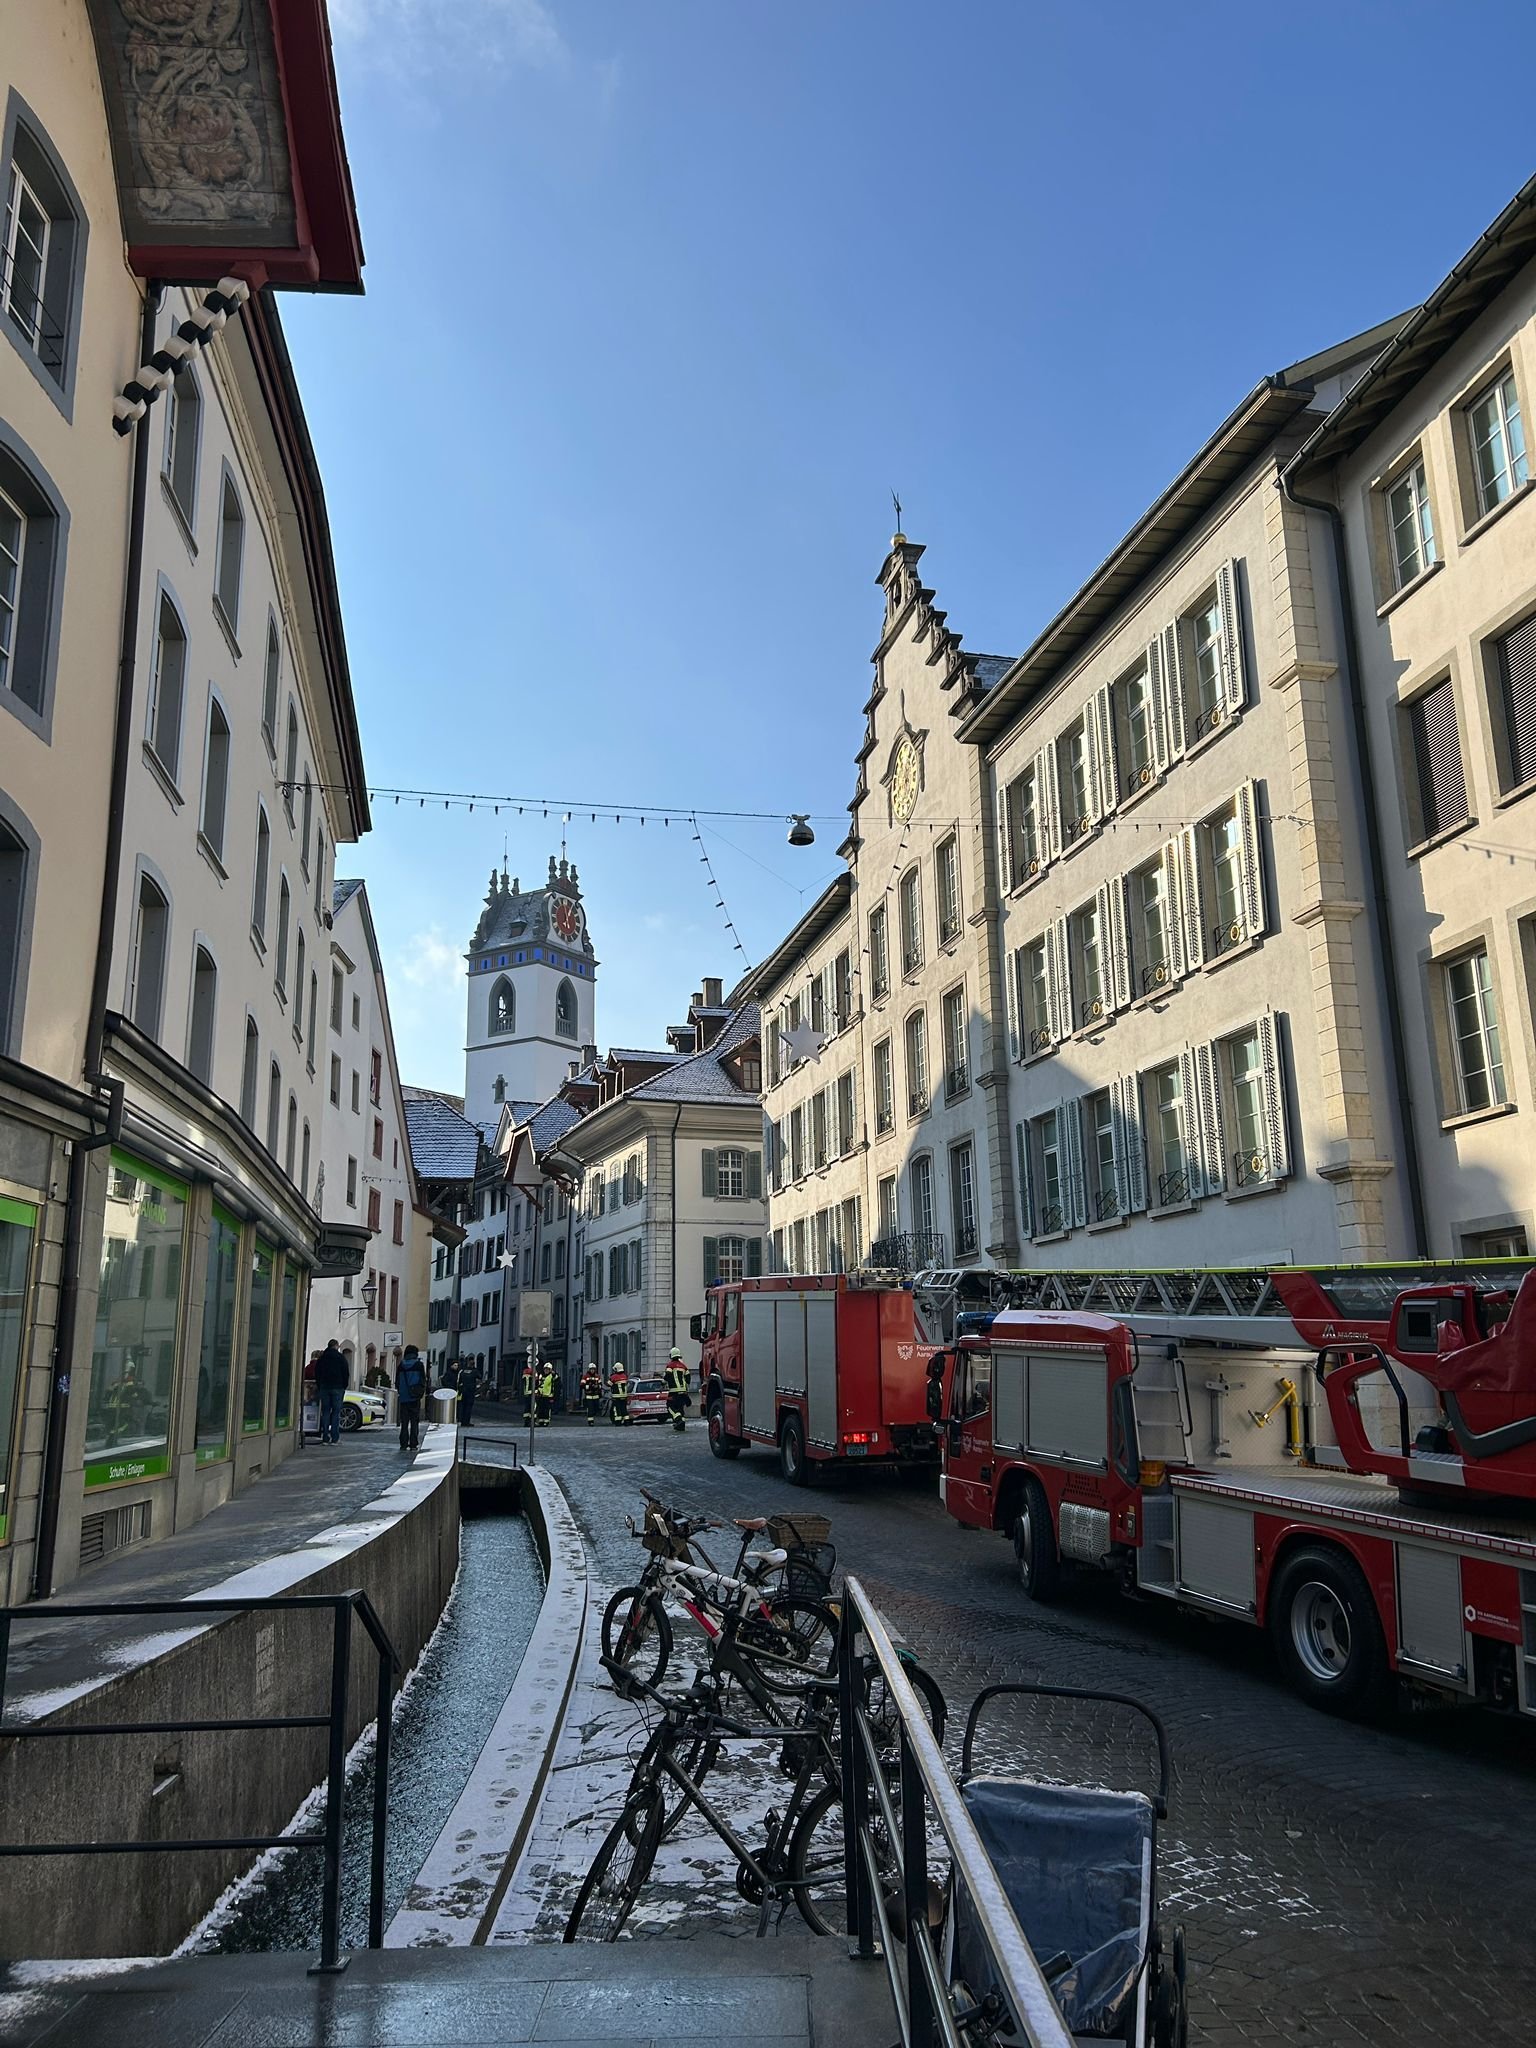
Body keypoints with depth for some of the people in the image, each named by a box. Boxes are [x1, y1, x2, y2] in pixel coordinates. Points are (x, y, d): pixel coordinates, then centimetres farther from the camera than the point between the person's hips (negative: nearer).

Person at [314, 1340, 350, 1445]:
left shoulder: (322, 1358, 11)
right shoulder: (341, 1357, 0)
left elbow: (317, 1373, 14)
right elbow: (346, 1373, -1)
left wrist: (319, 1386, 18)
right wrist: (344, 1386, 8)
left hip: (324, 1388, 3)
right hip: (337, 1388, -3)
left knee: (325, 1412, 4)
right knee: (336, 1412, -1)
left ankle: (325, 1438, 0)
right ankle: (334, 1438, -6)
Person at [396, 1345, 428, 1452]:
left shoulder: (400, 1366, 4)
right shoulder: (419, 1365, -4)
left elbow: (397, 1382, 10)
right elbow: (423, 1380, -2)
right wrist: (423, 1392, 9)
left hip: (403, 1397, 2)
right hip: (415, 1398, -2)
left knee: (404, 1422, 7)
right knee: (414, 1421, 2)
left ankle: (403, 1444, 6)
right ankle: (413, 1444, -1)